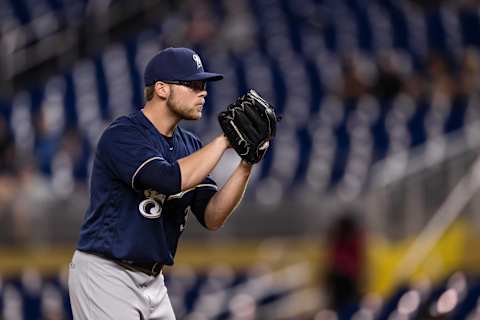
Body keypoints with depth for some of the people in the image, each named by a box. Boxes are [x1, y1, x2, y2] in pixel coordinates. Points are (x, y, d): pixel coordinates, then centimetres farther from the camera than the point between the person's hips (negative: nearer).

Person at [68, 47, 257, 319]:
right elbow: (170, 180, -30)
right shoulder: (122, 135, -14)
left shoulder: (189, 146, 9)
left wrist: (246, 165, -11)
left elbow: (212, 218, 2)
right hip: (105, 274, -8)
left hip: (152, 282, 8)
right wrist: (224, 140, -20)